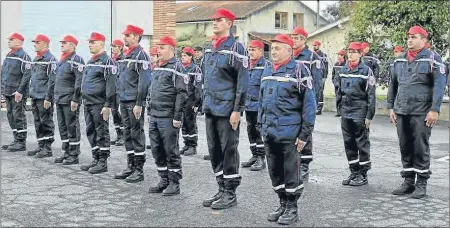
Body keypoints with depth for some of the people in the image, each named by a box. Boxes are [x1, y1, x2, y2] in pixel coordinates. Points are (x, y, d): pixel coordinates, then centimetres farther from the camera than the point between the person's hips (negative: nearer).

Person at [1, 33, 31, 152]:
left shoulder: (23, 56, -10)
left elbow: (27, 74, -18)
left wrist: (19, 91, -21)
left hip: (18, 93, -9)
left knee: (19, 117, -5)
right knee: (11, 116, 11)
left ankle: (21, 143, 0)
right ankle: (17, 141, 19)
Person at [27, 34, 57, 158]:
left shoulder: (50, 59, -11)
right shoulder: (35, 59, 16)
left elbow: (52, 80, -17)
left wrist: (48, 98, -20)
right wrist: (31, 94, 19)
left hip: (44, 98, -9)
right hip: (35, 97, 9)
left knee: (46, 123, -2)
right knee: (38, 123, 13)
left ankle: (48, 148, 4)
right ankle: (41, 146, 21)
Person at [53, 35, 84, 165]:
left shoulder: (76, 60, -11)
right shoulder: (62, 60, 17)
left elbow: (79, 81, -18)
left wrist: (75, 99, -21)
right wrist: (56, 97, 18)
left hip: (70, 101, -9)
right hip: (59, 100, 9)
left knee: (72, 128, -2)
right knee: (63, 128, 13)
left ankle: (74, 156, 5)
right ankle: (66, 153, 22)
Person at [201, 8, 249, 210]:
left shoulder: (235, 49, -10)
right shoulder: (209, 49, 14)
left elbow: (243, 82, -14)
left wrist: (237, 110, -17)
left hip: (227, 110, -8)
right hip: (210, 109, 8)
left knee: (229, 151, 0)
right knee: (214, 151, 12)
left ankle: (230, 194, 9)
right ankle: (222, 189, 22)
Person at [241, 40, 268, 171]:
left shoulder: (266, 65, -10)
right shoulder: (248, 66, 14)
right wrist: (244, 100, 18)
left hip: (260, 105, -8)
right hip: (249, 104, 8)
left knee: (259, 131, -3)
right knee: (251, 131, 13)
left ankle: (261, 159, 4)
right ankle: (255, 156, 23)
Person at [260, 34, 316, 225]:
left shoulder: (299, 71, -7)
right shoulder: (267, 71, 12)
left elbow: (309, 103, -9)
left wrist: (305, 133, -12)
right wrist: (261, 125, 16)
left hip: (289, 133, -6)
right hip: (269, 132, 6)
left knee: (291, 172, 3)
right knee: (275, 172, 13)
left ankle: (292, 208, 16)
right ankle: (283, 204, 28)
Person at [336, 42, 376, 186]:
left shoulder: (366, 71, -7)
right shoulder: (344, 70, 11)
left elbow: (371, 95, -9)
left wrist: (369, 115, -13)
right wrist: (340, 108, 14)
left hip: (360, 113, -6)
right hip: (346, 113, 6)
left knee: (362, 144, 2)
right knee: (349, 144, 10)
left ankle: (363, 175, 10)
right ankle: (354, 172, 20)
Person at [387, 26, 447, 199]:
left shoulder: (432, 59, -4)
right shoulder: (399, 60, 12)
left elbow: (439, 86, -9)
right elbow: (393, 85, 18)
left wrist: (434, 109, -15)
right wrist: (391, 107, 13)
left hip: (422, 113, -5)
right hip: (401, 112, 5)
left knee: (421, 148, -1)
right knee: (405, 148, 9)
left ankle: (421, 184, 9)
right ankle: (408, 181, 20)